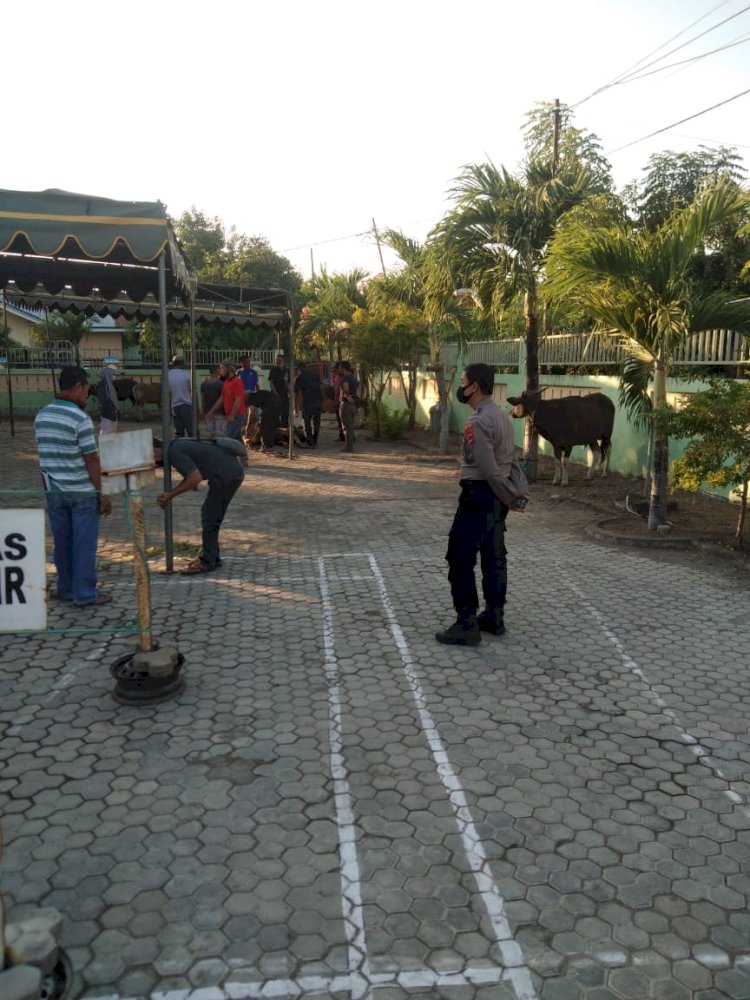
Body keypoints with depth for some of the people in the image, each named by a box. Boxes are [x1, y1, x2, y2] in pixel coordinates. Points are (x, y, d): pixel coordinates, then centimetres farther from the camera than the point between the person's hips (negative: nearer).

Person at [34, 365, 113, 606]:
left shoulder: (41, 416, 6)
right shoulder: (80, 418, -16)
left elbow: (45, 453, 12)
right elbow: (91, 459, -15)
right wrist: (101, 493, -9)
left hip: (53, 490, 6)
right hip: (82, 491, -6)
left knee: (62, 542, 15)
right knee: (84, 544, 2)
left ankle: (66, 588, 27)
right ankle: (85, 595, 8)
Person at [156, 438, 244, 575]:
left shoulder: (174, 452, -12)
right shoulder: (177, 445, 19)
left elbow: (195, 479, -20)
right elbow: (191, 475, 24)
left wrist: (170, 495, -10)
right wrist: (169, 494, 13)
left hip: (226, 474, -10)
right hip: (233, 471, 10)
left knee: (209, 518, 1)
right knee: (210, 515, 17)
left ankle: (207, 562, 9)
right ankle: (212, 557, 24)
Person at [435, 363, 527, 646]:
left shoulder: (477, 422, -19)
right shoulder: (502, 416, 12)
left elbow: (488, 469, -21)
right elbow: (507, 460, 12)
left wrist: (511, 498, -11)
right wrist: (512, 496, 10)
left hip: (479, 494, -10)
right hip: (497, 496, 10)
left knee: (460, 559, -3)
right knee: (494, 557, 14)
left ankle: (467, 626, 1)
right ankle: (494, 617, 23)